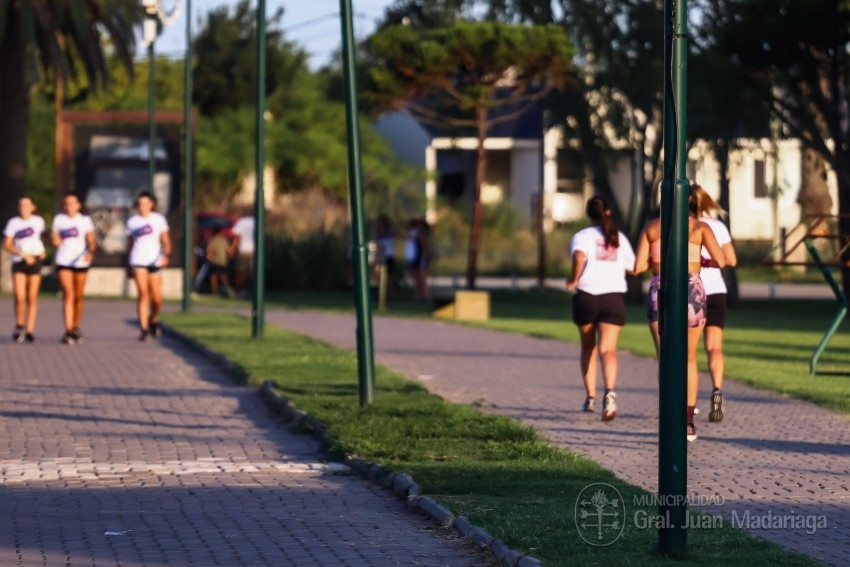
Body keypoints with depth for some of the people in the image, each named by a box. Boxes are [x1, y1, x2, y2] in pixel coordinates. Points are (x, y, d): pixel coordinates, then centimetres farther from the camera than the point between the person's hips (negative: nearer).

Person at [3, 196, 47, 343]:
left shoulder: (38, 221, 5)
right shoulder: (13, 223, -2)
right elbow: (7, 245, -5)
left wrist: (42, 251, 7)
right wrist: (23, 254, -16)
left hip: (35, 261, 2)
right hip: (19, 262, -2)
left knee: (32, 298, 1)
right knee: (19, 297, -14)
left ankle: (29, 331, 7)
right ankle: (19, 325, 10)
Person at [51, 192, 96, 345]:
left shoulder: (85, 220, 3)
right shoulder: (59, 219, 5)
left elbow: (91, 241, -2)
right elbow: (54, 237, 11)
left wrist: (90, 252, -22)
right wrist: (55, 240, -13)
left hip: (81, 262, 1)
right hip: (63, 262, -1)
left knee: (78, 297, 9)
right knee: (68, 295, -13)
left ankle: (76, 328, 25)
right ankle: (68, 331, -19)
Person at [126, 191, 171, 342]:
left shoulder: (159, 219, 5)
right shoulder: (132, 222, 8)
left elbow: (166, 241, 3)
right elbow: (129, 244, 15)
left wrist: (166, 255, -16)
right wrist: (129, 267, 15)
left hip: (155, 261, 1)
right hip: (138, 261, -1)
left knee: (157, 298, 0)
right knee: (143, 293, -15)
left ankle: (153, 320, 31)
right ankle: (143, 329, -16)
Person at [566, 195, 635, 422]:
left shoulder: (583, 236, -1)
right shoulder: (619, 238, 10)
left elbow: (579, 257, -22)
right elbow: (633, 267, 13)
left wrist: (574, 280, -8)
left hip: (586, 296, -1)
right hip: (614, 298, 1)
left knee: (588, 347, 18)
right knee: (608, 349, -9)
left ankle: (590, 397, 22)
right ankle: (610, 392, -34)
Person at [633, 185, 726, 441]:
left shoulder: (652, 227, 7)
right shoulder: (700, 227, 4)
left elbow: (638, 267, 3)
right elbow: (721, 261, -6)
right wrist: (702, 262, 15)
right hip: (692, 291, 1)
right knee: (689, 358, 18)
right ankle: (689, 422, 21)